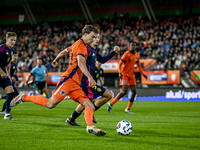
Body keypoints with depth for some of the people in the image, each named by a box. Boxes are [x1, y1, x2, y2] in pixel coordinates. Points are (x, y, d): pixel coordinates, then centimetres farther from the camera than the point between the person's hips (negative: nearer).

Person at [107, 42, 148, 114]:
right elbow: (120, 64, -13)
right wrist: (120, 73, -26)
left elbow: (138, 65, 23)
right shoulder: (126, 54, -11)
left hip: (131, 75, 7)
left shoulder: (137, 55, 9)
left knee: (134, 92, 1)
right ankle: (111, 104, -6)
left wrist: (142, 73, 17)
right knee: (124, 92, -17)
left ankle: (128, 109, 11)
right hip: (125, 75, -7)